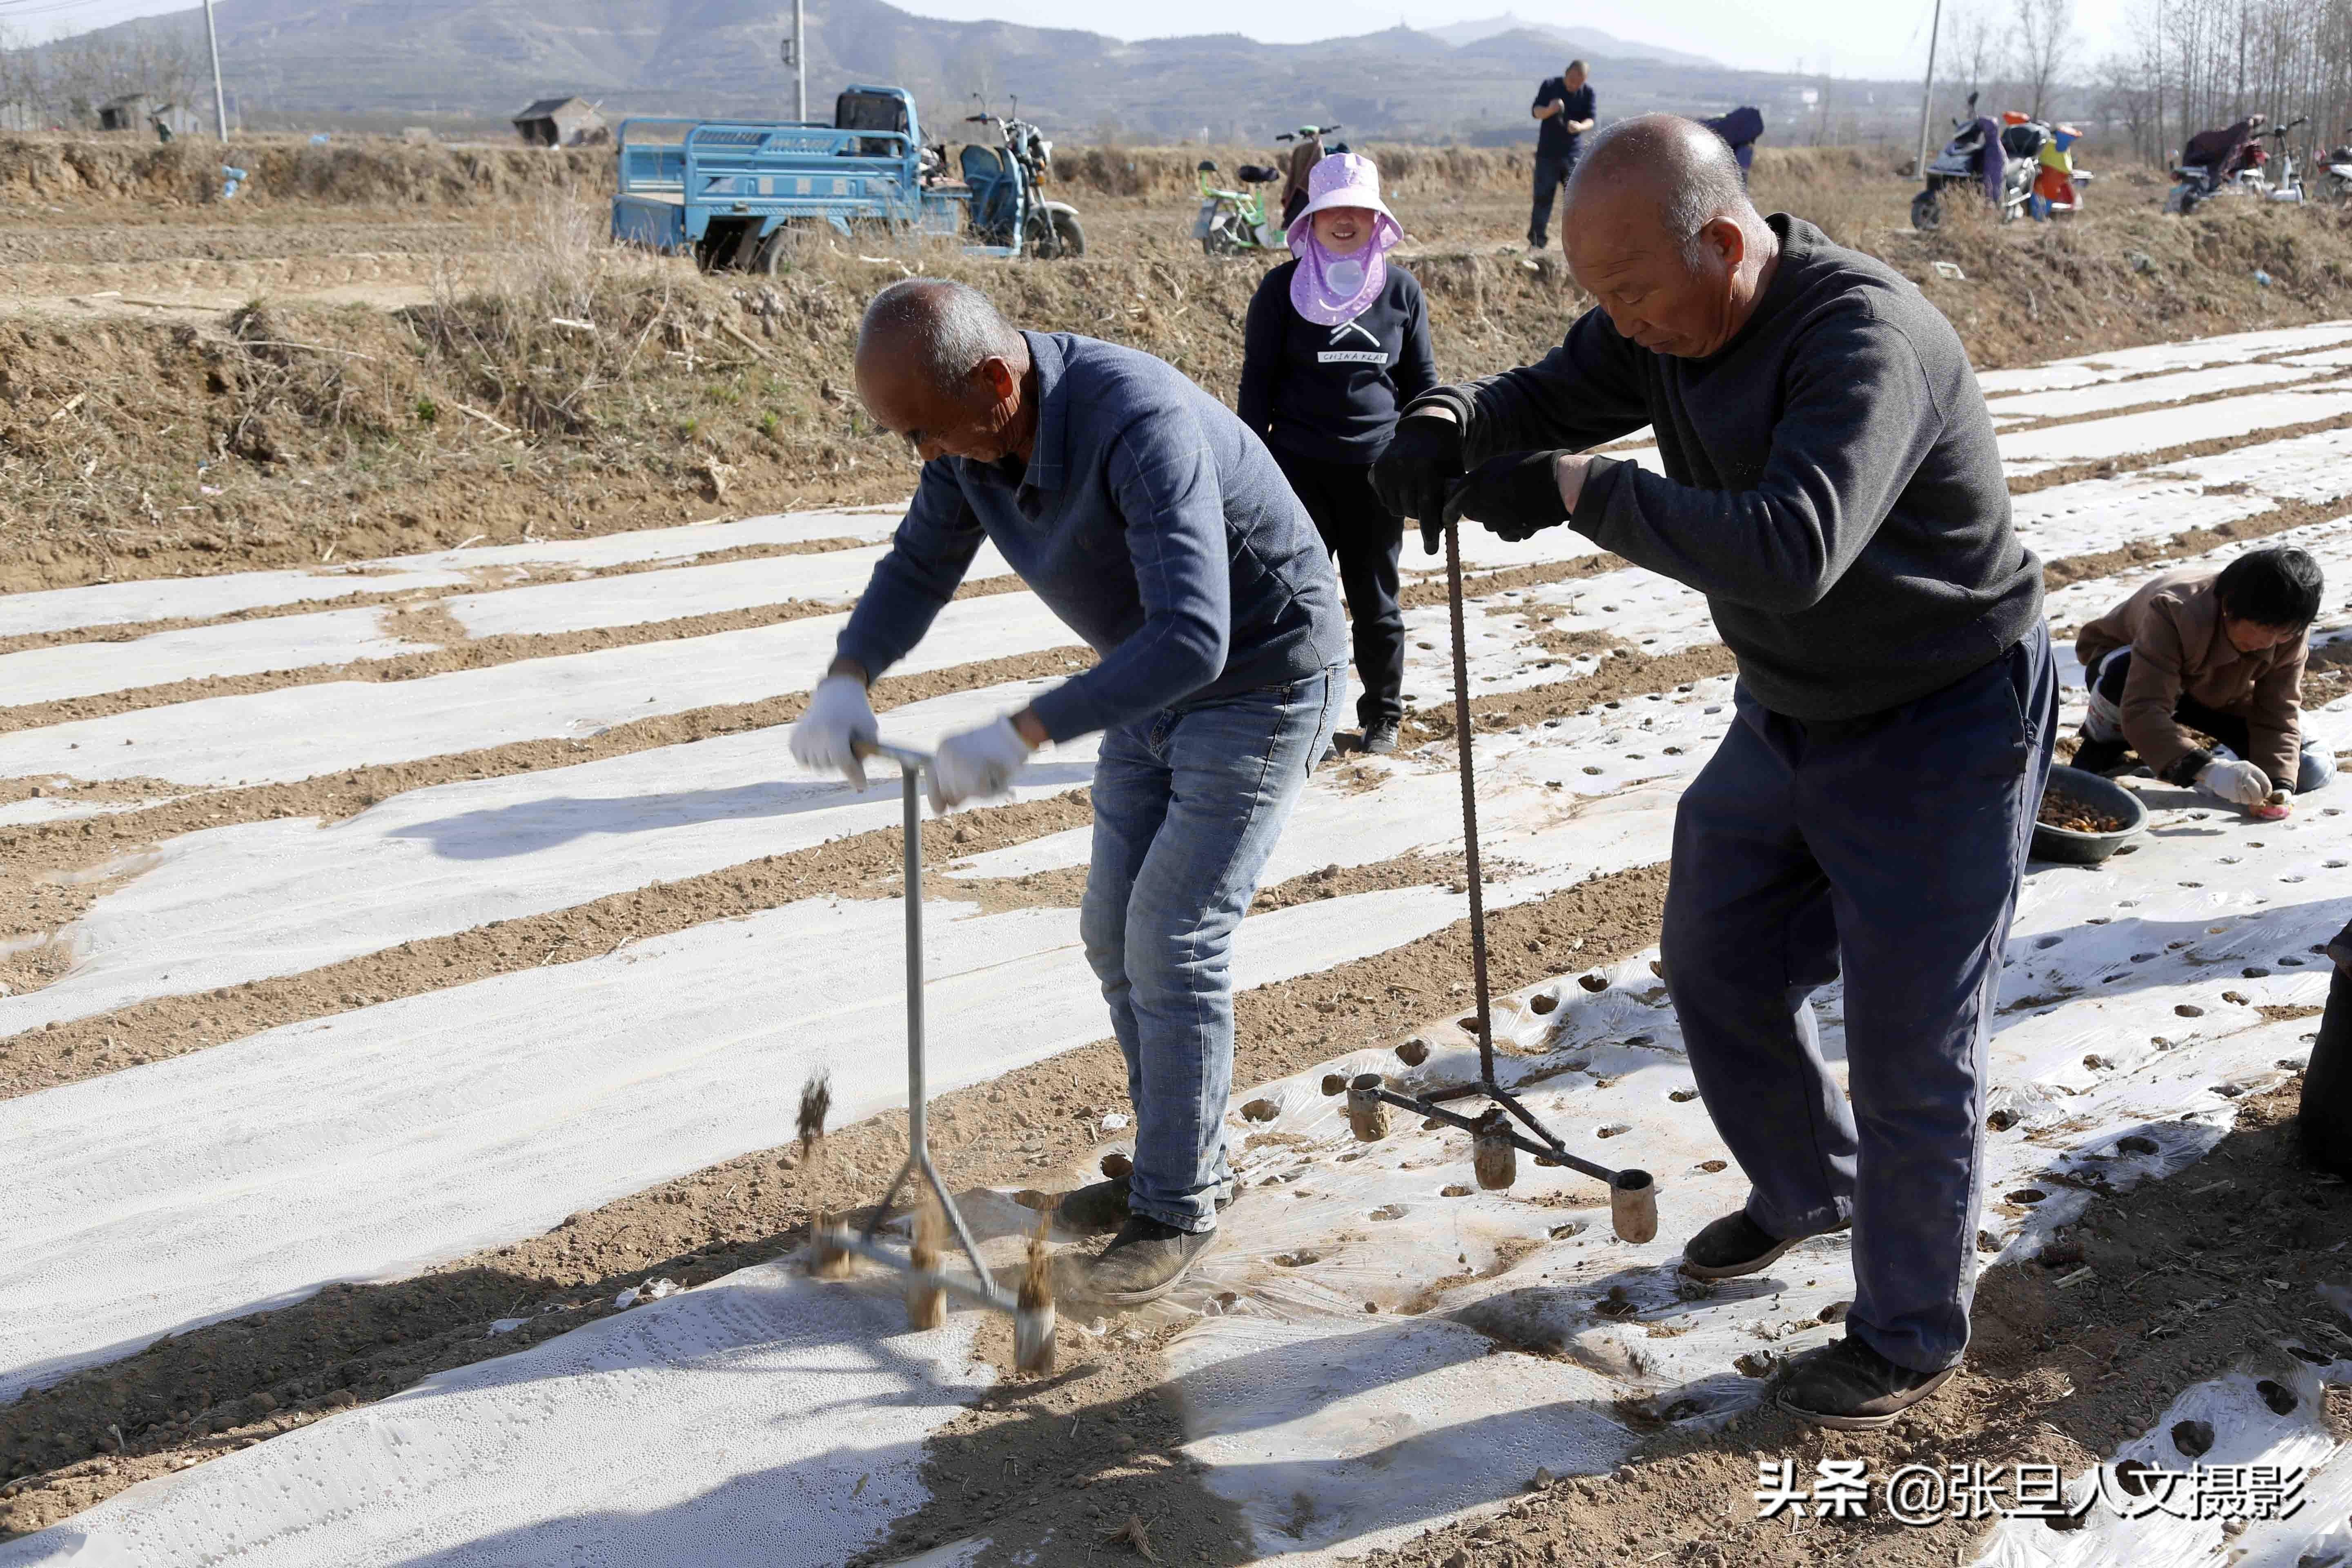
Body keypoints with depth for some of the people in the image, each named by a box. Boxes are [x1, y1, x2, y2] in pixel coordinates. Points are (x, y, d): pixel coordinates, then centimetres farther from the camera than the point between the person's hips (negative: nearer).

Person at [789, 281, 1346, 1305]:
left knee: (1173, 942, -9)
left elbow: (1192, 640, -44)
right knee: (1116, 935, 11)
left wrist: (1023, 735, -47)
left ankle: (1180, 1207, 7)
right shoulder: (973, 429, -11)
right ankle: (1179, 1159, 28)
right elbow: (922, 562, 2)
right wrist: (848, 677, -17)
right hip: (1152, 681, 8)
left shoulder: (1138, 424, -37)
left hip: (1261, 680, -8)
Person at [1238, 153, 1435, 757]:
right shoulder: (1283, 288, 1)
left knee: (1375, 600, 9)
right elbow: (1257, 379, 3)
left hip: (1376, 469, 1)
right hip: (1299, 467, -1)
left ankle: (1382, 715, 25)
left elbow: (1420, 382, 12)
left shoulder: (1401, 289, 5)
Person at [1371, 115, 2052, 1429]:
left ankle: (1913, 1336, 22)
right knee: (1717, 962, 20)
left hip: (1941, 731, -8)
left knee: (1911, 1049, 1)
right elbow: (1547, 401, 1)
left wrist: (1579, 491, -43)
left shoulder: (1865, 338, -33)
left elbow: (1793, 549, -46)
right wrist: (1450, 422, -22)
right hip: (1790, 714, 8)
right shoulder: (1664, 319, -7)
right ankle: (1808, 1187, 45)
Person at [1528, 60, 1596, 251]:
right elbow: (1536, 111, -9)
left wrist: (1580, 127, -29)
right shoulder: (1550, 85, -4)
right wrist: (1549, 110, -32)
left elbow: (1590, 119, -5)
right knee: (1543, 196, -3)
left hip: (1574, 154, 1)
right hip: (1548, 151, -1)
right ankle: (1536, 241, 4)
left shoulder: (1588, 91, -1)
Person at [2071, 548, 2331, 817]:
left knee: (2316, 768, -16)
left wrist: (2279, 784, -39)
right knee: (2121, 675, -43)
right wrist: (2207, 770, -62)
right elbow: (2141, 711, -50)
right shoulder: (2176, 612, -42)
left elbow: (2278, 716, -22)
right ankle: (2103, 747, -10)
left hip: (2216, 694, 4)